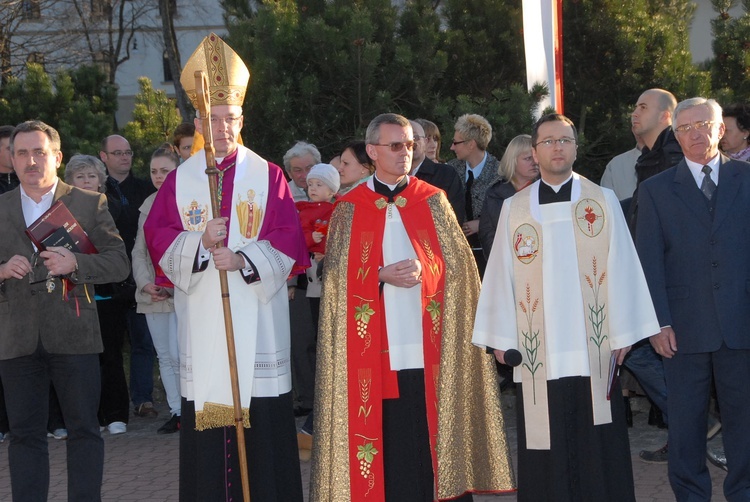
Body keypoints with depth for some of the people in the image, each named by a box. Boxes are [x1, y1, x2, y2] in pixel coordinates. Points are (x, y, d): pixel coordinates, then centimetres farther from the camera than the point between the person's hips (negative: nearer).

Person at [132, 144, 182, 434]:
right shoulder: (149, 204, 14)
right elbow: (139, 250, 14)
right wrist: (145, 283, -2)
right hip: (152, 293, 6)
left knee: (178, 355, -13)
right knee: (164, 356, 8)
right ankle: (176, 412, 15)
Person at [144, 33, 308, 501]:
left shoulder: (268, 176, 4)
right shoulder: (180, 180, 9)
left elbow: (288, 241, -1)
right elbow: (158, 238, 3)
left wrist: (243, 259, -16)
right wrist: (199, 242, -15)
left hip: (258, 316, -1)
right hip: (202, 318, 1)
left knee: (264, 420, -3)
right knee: (206, 420, 0)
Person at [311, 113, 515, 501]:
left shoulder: (433, 201, 9)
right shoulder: (350, 209, 6)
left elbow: (456, 264, 5)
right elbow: (337, 276, 2)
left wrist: (423, 270, -13)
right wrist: (382, 275, -13)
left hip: (427, 342, 1)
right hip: (377, 348, -1)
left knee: (431, 427, -1)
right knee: (388, 436, -1)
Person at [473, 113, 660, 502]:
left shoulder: (603, 202, 5)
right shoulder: (514, 209, 7)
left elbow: (621, 269, 3)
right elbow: (501, 275, 7)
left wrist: (623, 333, -1)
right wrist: (500, 338, 3)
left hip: (593, 349, -1)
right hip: (537, 351, 1)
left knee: (597, 450, 2)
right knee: (547, 451, 3)